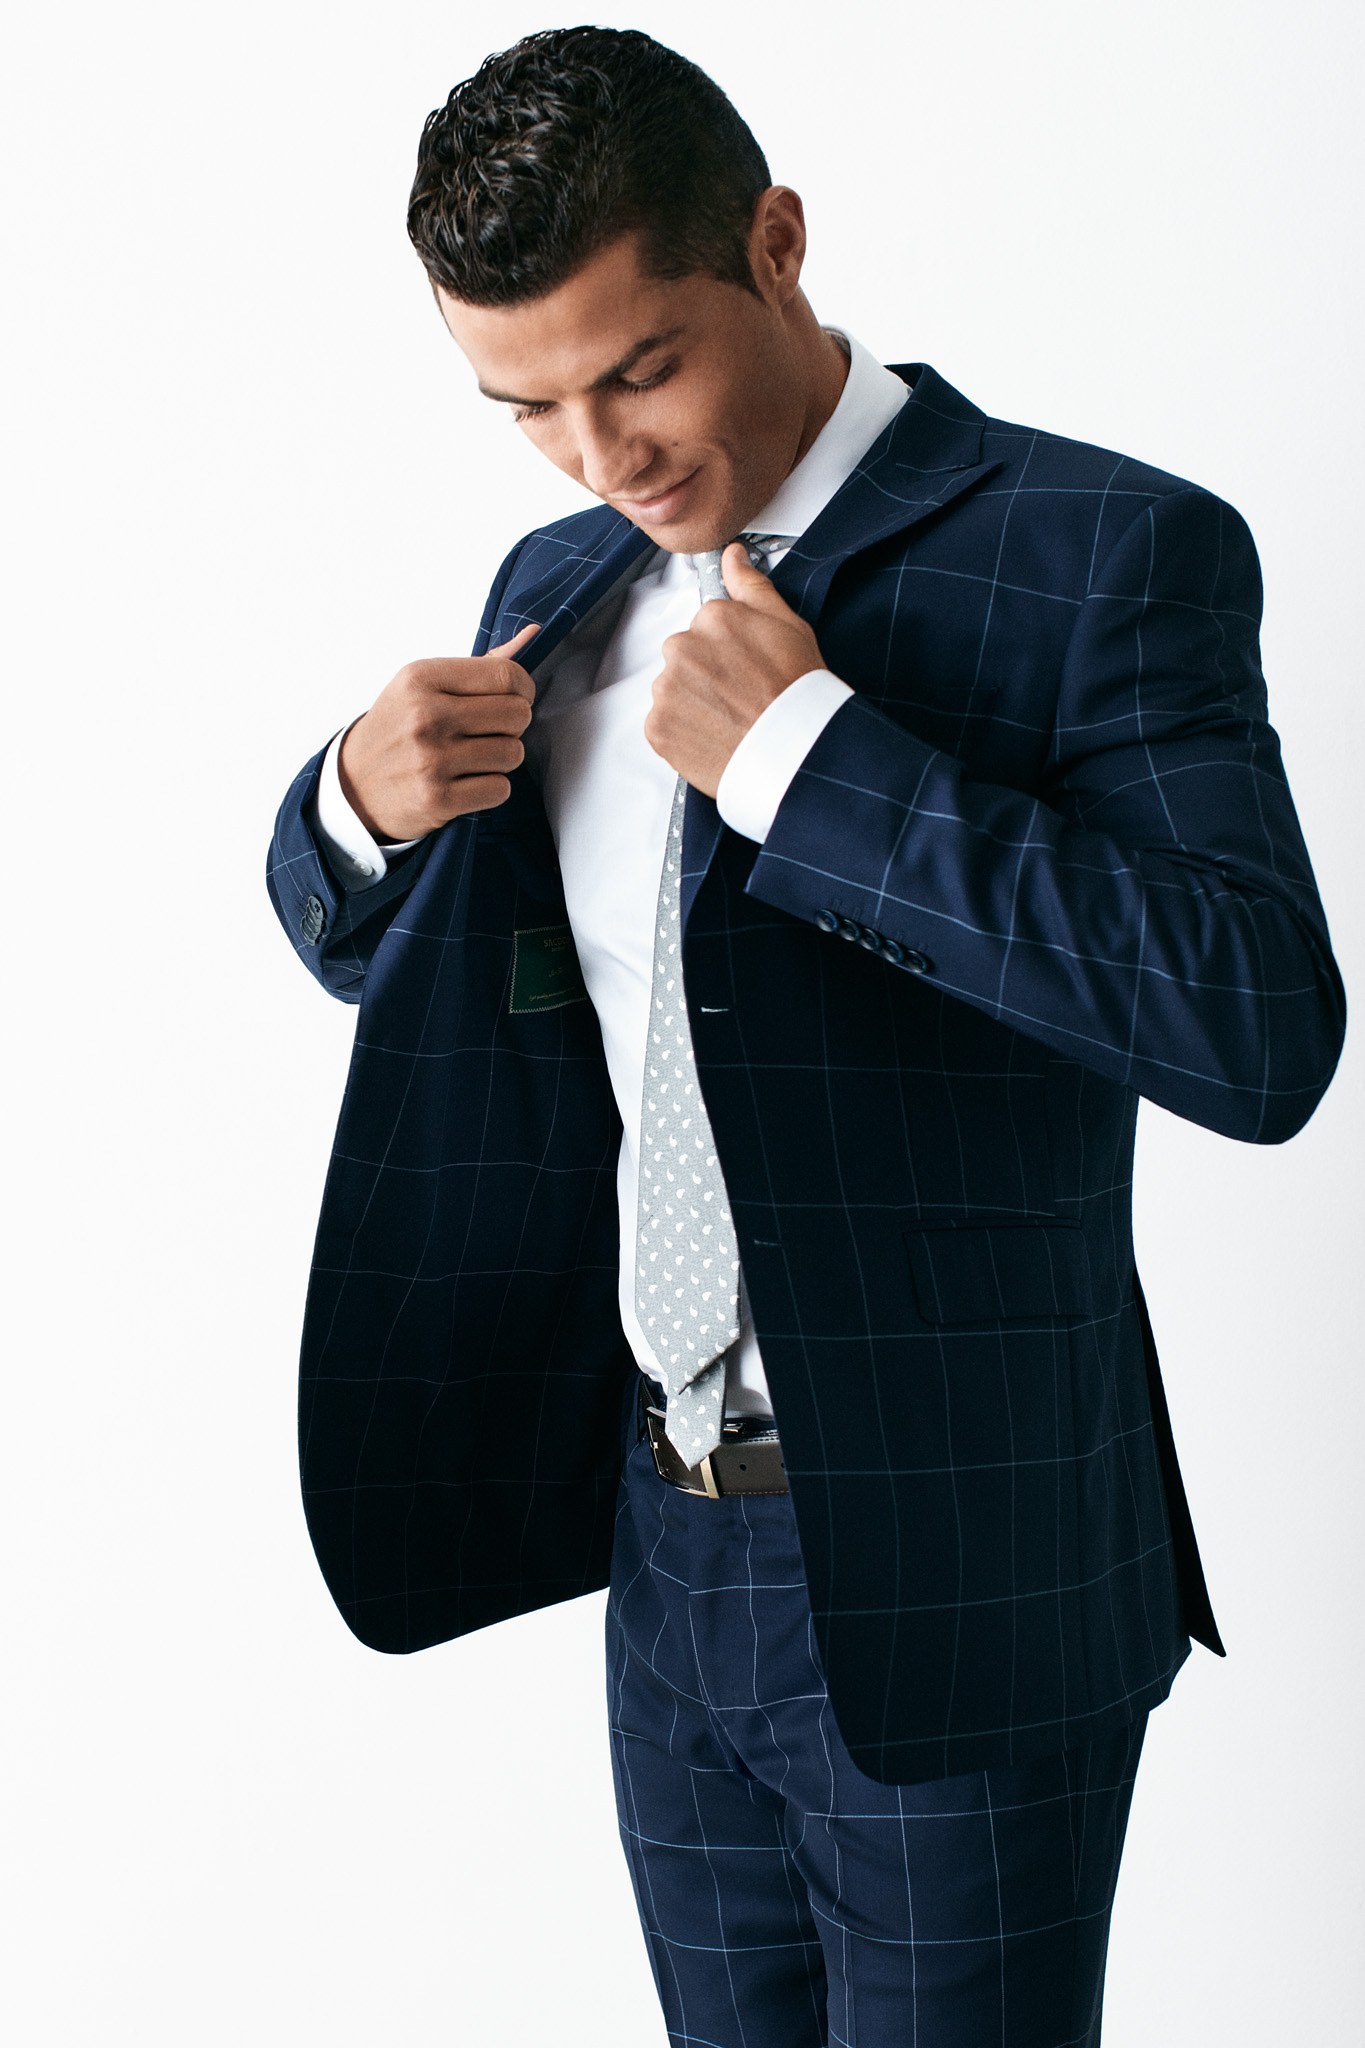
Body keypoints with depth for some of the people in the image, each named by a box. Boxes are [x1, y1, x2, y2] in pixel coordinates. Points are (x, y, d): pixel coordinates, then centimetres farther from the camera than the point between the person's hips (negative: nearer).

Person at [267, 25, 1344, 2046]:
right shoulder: (560, 586, 8)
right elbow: (369, 949, 19)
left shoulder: (1109, 553, -12)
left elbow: (1263, 1035, -23)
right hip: (667, 1558, 6)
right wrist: (365, 800, -5)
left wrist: (811, 756, -25)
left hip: (959, 1581, -6)